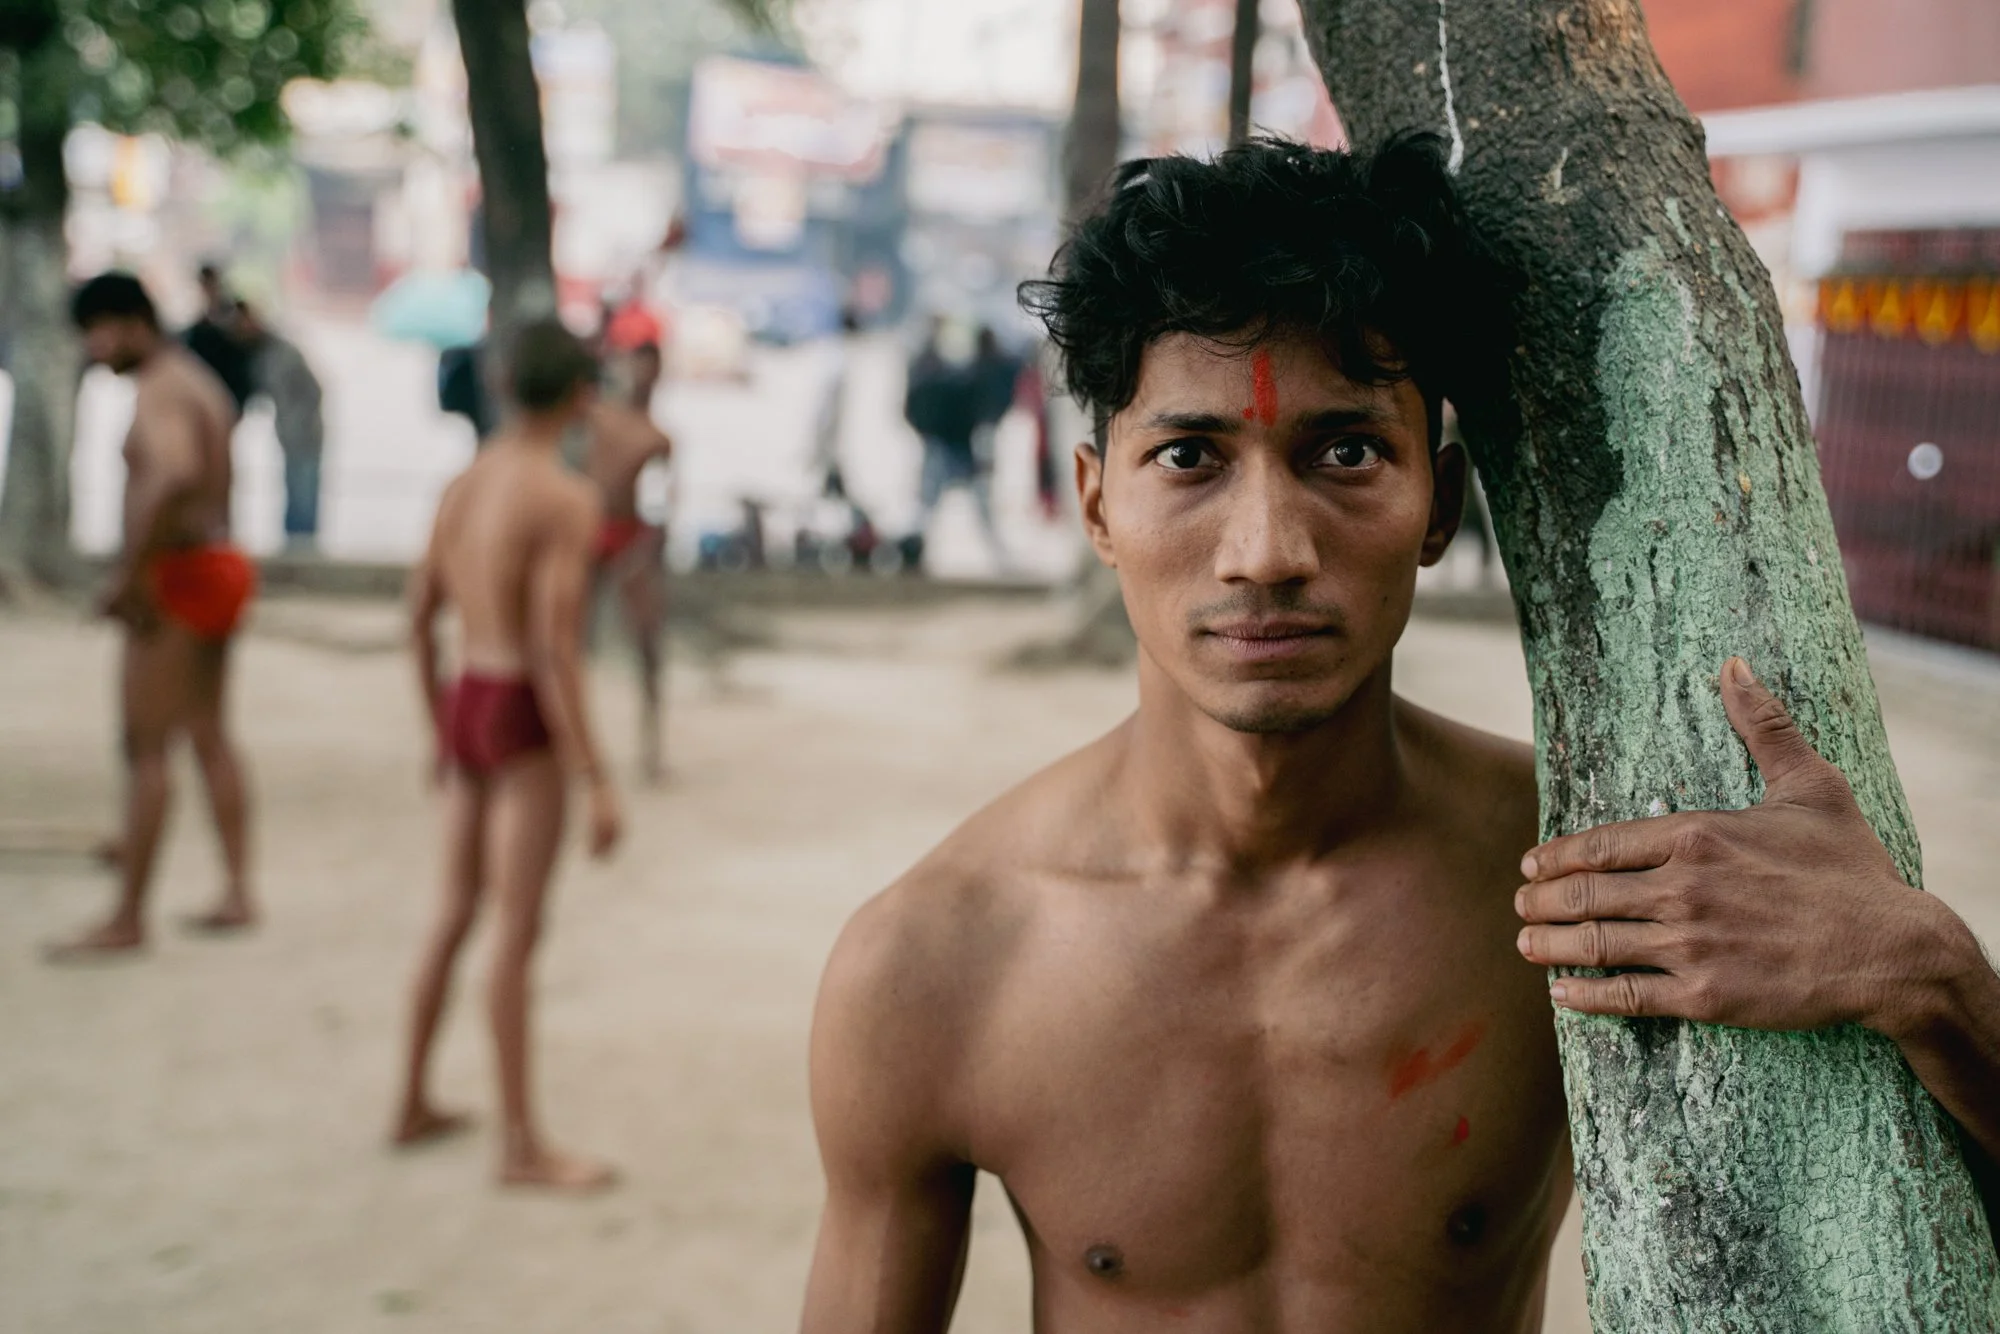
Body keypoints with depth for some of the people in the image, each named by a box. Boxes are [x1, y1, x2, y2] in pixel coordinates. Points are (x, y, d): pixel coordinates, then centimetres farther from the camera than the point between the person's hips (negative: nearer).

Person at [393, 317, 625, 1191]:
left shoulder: (464, 483, 9)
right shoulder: (567, 499, -15)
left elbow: (421, 613, 15)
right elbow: (554, 646, -21)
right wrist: (597, 781, -20)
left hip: (465, 703, 8)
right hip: (524, 722, -8)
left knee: (455, 915, 18)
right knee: (517, 930, -4)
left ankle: (414, 1105, 27)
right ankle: (521, 1144, 1)